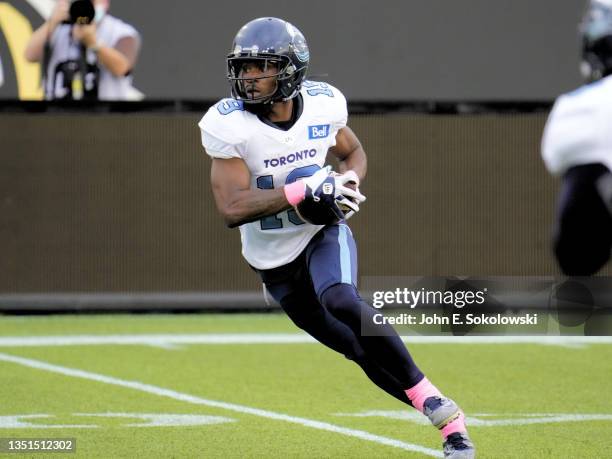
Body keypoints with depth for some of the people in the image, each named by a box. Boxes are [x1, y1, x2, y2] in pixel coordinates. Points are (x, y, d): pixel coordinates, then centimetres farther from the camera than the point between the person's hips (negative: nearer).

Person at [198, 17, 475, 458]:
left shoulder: (322, 104, -10)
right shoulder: (228, 124, -18)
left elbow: (353, 152, 12)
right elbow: (232, 209, -24)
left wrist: (349, 182, -12)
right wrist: (305, 189, -32)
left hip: (324, 233, -1)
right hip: (274, 258, 1)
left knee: (343, 304, -32)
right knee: (365, 349, 2)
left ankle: (437, 405, -23)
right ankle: (449, 421, 17)